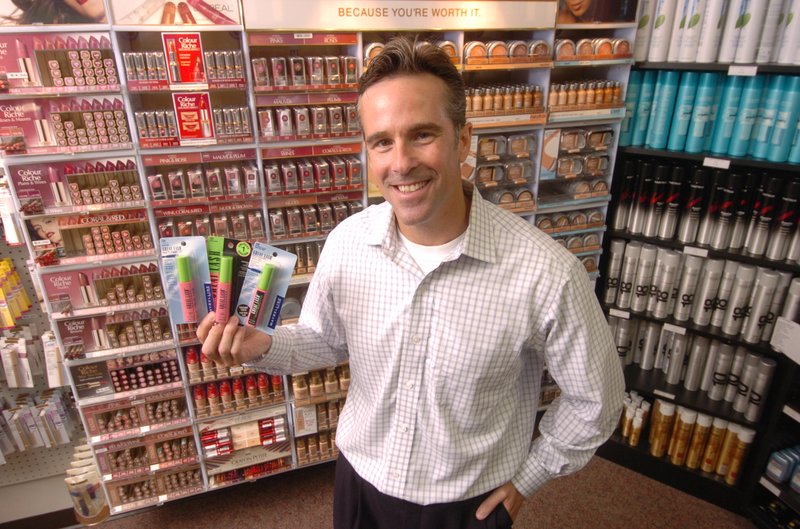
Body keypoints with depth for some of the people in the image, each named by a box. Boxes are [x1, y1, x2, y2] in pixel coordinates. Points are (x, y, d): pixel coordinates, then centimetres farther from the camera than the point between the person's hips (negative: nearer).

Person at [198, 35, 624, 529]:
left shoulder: (545, 273, -28)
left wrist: (527, 477, -2)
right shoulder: (346, 242, -17)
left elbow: (595, 399, -11)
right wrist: (261, 346, -18)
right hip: (361, 482, 3)